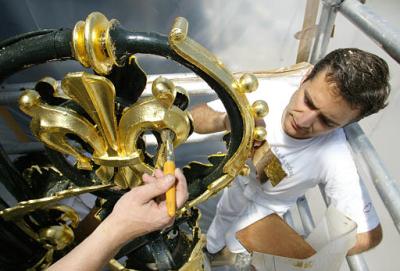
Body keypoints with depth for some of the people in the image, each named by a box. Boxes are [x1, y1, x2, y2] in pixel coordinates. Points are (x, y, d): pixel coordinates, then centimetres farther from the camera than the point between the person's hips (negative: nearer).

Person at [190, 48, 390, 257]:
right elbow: (196, 116, -30)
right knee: (223, 216, 32)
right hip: (239, 179, 3)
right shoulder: (270, 96, -34)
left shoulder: (335, 161, -40)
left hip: (267, 205, -3)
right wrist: (229, 120, -52)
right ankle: (211, 247, 66)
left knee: (235, 244, 23)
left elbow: (369, 234, -29)